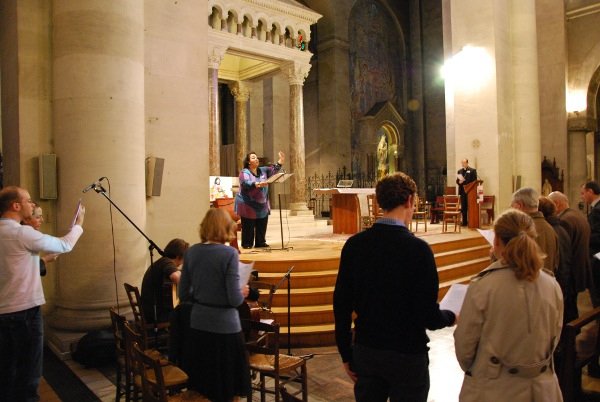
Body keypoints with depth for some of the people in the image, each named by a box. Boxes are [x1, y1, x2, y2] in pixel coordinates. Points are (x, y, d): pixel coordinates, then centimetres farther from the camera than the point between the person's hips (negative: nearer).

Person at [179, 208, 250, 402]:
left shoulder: (192, 251, -1)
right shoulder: (229, 253, -16)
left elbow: (183, 294, 5)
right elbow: (235, 299, -18)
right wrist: (243, 292, 3)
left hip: (197, 326, 5)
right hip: (224, 328, -5)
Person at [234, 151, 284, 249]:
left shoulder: (263, 170, 11)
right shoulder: (244, 172, -9)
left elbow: (273, 170, 2)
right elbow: (246, 183, -26)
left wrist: (280, 161, -13)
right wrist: (257, 184, -43)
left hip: (262, 205, 6)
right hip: (248, 204, -6)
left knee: (262, 225, 7)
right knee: (248, 226, -3)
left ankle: (260, 242, 19)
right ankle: (247, 244, 7)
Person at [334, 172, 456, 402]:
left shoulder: (354, 245, -7)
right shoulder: (418, 248, -19)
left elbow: (341, 304, -3)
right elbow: (429, 317, -17)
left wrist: (346, 354, 9)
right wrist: (451, 317, 6)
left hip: (366, 351, 4)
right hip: (407, 356, -3)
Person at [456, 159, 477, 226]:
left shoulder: (473, 170, 0)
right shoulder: (459, 171, 15)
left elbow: (474, 181, -6)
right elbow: (457, 181, 14)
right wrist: (459, 182, -9)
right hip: (462, 191, 4)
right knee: (463, 207, 6)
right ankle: (464, 222, 11)